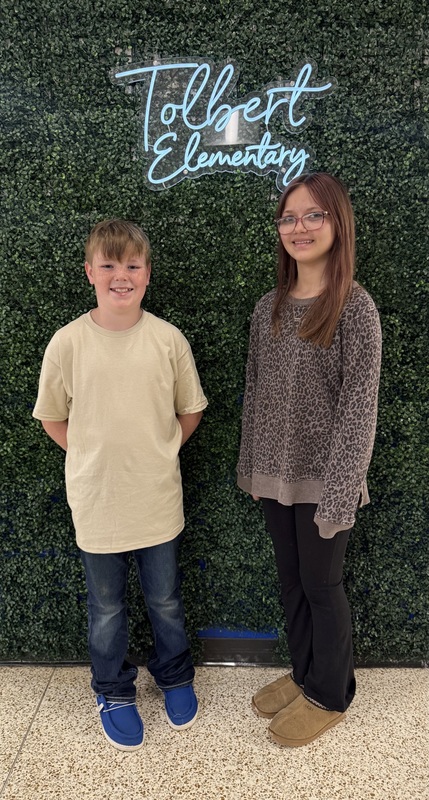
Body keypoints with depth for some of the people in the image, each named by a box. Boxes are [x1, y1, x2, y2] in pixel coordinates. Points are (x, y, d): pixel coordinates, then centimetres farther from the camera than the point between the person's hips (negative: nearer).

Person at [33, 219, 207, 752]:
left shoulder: (168, 340, -9)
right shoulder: (68, 342, -10)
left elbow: (190, 412, 3)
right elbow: (53, 419, 1)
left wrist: (154, 454, 1)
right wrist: (97, 459, -2)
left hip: (158, 501, 1)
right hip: (97, 503, 0)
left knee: (164, 599, 19)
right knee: (106, 607, 18)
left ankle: (174, 676, 47)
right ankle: (114, 692, 44)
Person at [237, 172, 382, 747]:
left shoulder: (355, 307, -13)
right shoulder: (268, 308, 5)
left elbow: (358, 408, -15)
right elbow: (255, 392, 9)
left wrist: (337, 495, -17)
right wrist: (250, 466, 11)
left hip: (322, 478, -5)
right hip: (276, 473, 6)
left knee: (321, 585, 10)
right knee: (291, 579, 19)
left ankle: (329, 695, 34)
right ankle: (304, 672, 42)